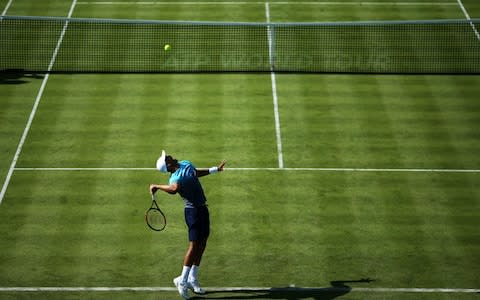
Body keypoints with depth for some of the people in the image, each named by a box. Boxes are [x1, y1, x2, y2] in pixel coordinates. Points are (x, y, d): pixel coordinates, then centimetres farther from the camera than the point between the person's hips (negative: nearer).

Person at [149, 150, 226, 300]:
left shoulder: (186, 164, 8)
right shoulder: (175, 178, -21)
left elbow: (197, 173, 29)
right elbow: (174, 188, -45)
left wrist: (215, 169, 34)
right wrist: (157, 186, -34)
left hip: (202, 209, 9)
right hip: (193, 211, -9)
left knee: (202, 244, 13)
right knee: (194, 245, -13)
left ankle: (192, 278, 21)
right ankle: (182, 280, -8)